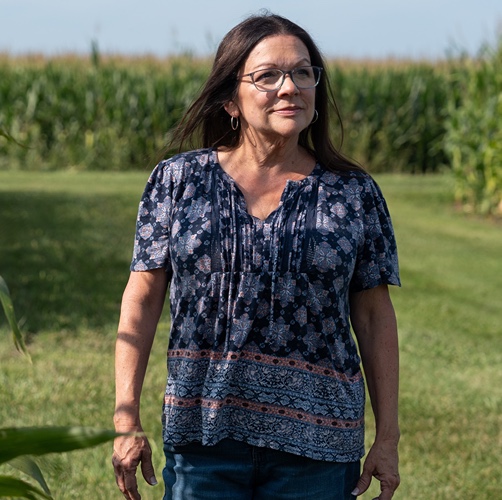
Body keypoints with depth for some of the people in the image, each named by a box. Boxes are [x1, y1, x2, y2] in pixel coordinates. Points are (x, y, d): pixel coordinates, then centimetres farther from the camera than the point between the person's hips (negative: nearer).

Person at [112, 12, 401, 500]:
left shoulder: (354, 194, 4)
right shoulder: (177, 181, 4)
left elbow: (375, 317, 7)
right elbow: (142, 300, 4)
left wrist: (387, 437, 5)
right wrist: (126, 420, -1)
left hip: (316, 447, 0)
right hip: (203, 439, 0)